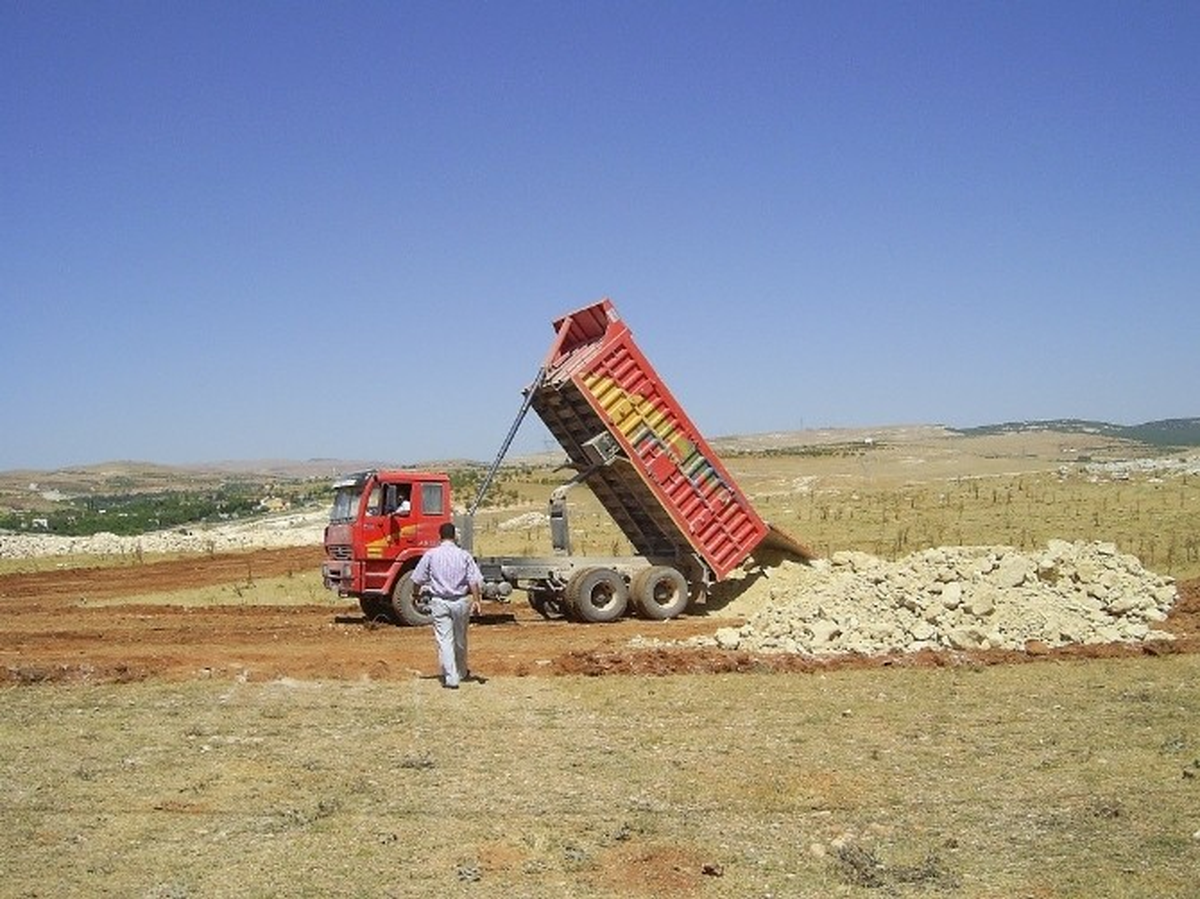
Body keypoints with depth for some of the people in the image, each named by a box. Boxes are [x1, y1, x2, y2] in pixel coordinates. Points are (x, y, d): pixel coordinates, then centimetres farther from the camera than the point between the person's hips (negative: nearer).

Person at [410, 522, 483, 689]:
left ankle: (450, 678, -6)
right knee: (460, 639, 17)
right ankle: (462, 672, 33)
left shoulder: (431, 555, -2)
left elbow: (417, 579, 3)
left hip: (439, 601, -1)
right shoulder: (464, 555, -1)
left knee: (444, 640, 0)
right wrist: (476, 600, -8)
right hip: (461, 601, 1)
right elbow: (474, 581, -9)